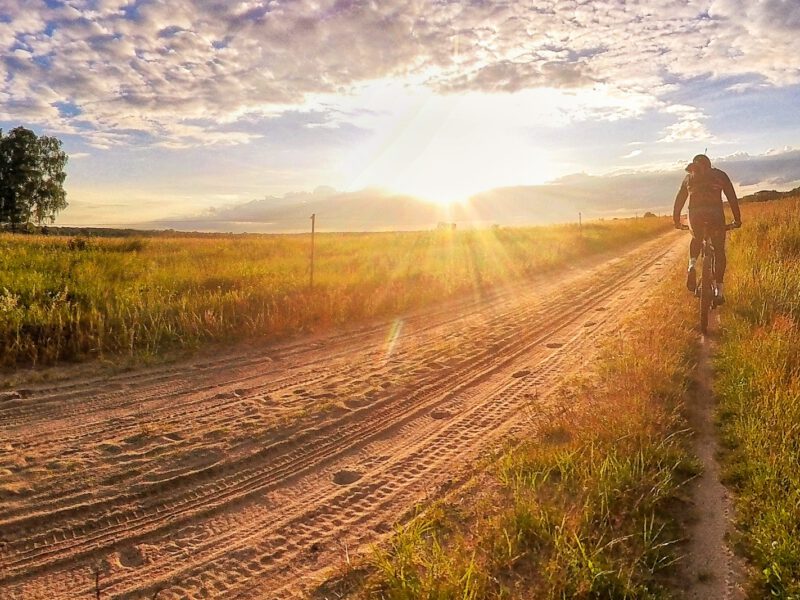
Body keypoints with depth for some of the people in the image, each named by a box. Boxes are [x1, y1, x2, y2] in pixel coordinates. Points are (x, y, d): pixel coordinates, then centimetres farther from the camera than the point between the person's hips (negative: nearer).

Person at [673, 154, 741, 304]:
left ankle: (692, 265, 3)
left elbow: (679, 200, 22)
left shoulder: (689, 177, 22)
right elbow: (732, 197, 16)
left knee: (696, 240, 32)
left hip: (695, 214, 1)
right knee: (719, 251, 11)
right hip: (716, 213, -1)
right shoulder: (720, 175, 19)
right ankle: (719, 290, 5)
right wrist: (737, 219, 21)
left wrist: (676, 220, 30)